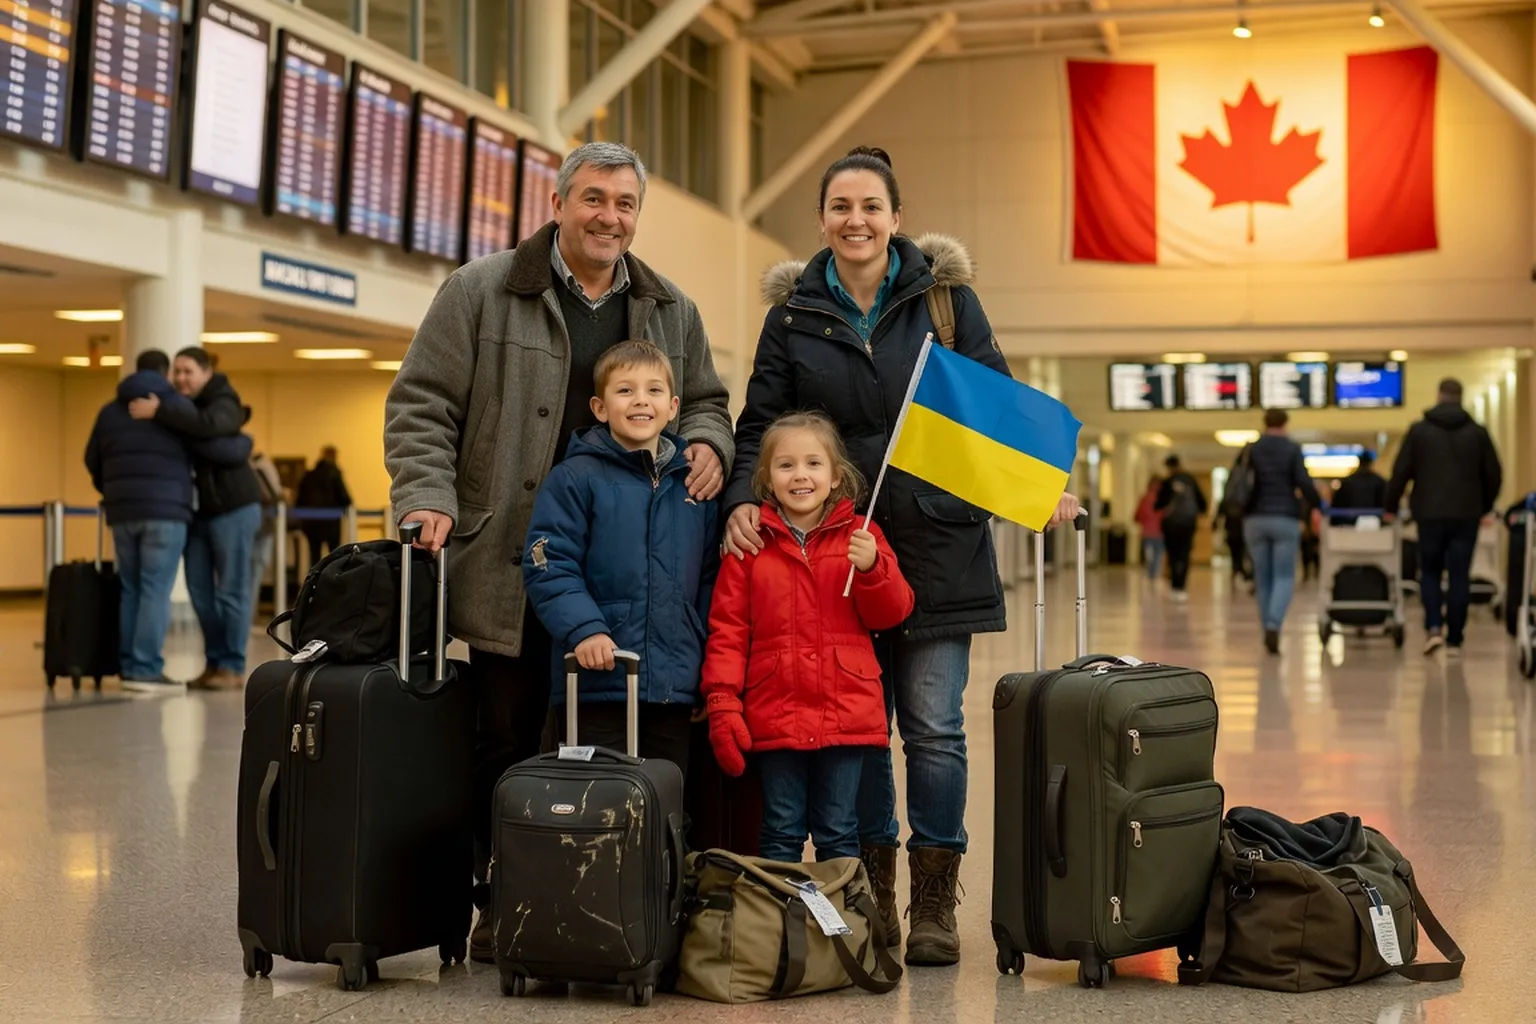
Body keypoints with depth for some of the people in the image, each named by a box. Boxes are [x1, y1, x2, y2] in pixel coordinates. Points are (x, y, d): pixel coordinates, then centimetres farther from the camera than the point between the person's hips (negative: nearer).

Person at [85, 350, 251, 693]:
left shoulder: (110, 411, 17)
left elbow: (92, 461, 24)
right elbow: (217, 449, -3)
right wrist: (245, 442, 17)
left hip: (122, 513, 6)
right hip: (164, 511, -5)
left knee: (131, 591, 10)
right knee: (156, 591, -7)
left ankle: (129, 667, 8)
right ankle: (146, 670, -12)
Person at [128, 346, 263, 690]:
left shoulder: (223, 405, -11)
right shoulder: (180, 405, 12)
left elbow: (207, 426, -34)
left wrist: (159, 412, -33)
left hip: (233, 508, -7)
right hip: (198, 511, 7)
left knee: (231, 590, -4)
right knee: (199, 590, 8)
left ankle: (233, 667, 2)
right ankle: (214, 662, 18)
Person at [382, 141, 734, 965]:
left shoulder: (672, 313, 16)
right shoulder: (481, 293, 3)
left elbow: (704, 399, 26)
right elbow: (421, 405, 2)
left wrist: (707, 442, 3)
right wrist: (429, 498, -11)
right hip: (510, 571, -3)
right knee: (508, 737, 2)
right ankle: (500, 907, 14)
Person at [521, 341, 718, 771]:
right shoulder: (576, 479, -4)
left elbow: (709, 579, 15)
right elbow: (549, 567, -9)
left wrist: (709, 671, 11)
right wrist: (584, 628, -23)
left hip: (675, 688, 5)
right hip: (597, 687, -4)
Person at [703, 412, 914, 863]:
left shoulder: (860, 537, 5)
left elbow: (891, 614, 3)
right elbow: (727, 628, 1)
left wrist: (872, 567, -15)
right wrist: (722, 703, -6)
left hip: (847, 717, 0)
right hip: (774, 718, 0)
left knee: (839, 834, 8)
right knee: (781, 834, 8)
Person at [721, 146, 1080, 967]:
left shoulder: (943, 294, 4)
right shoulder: (794, 312, 7)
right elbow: (760, 421, 8)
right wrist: (743, 498, -10)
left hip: (936, 544, -1)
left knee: (933, 726, -1)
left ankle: (935, 902, 12)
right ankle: (870, 894, 19)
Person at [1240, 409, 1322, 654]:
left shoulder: (1250, 450, 6)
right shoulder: (1292, 449, -1)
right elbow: (1304, 482, -8)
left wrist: (1241, 510, 13)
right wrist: (1317, 505, 3)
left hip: (1255, 520, 3)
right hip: (1285, 519, -2)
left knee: (1262, 578, 9)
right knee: (1284, 577, -1)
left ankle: (1268, 630, 11)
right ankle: (1273, 626, -21)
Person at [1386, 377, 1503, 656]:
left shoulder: (1419, 431, 0)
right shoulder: (1477, 432, 4)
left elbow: (1401, 472, -2)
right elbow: (1494, 475, 8)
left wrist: (1391, 506, 10)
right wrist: (1485, 508, 23)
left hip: (1429, 515, -1)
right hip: (1466, 515, 1)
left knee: (1430, 572, 11)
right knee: (1459, 577, 4)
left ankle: (1433, 627, -7)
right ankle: (1454, 639, 3)